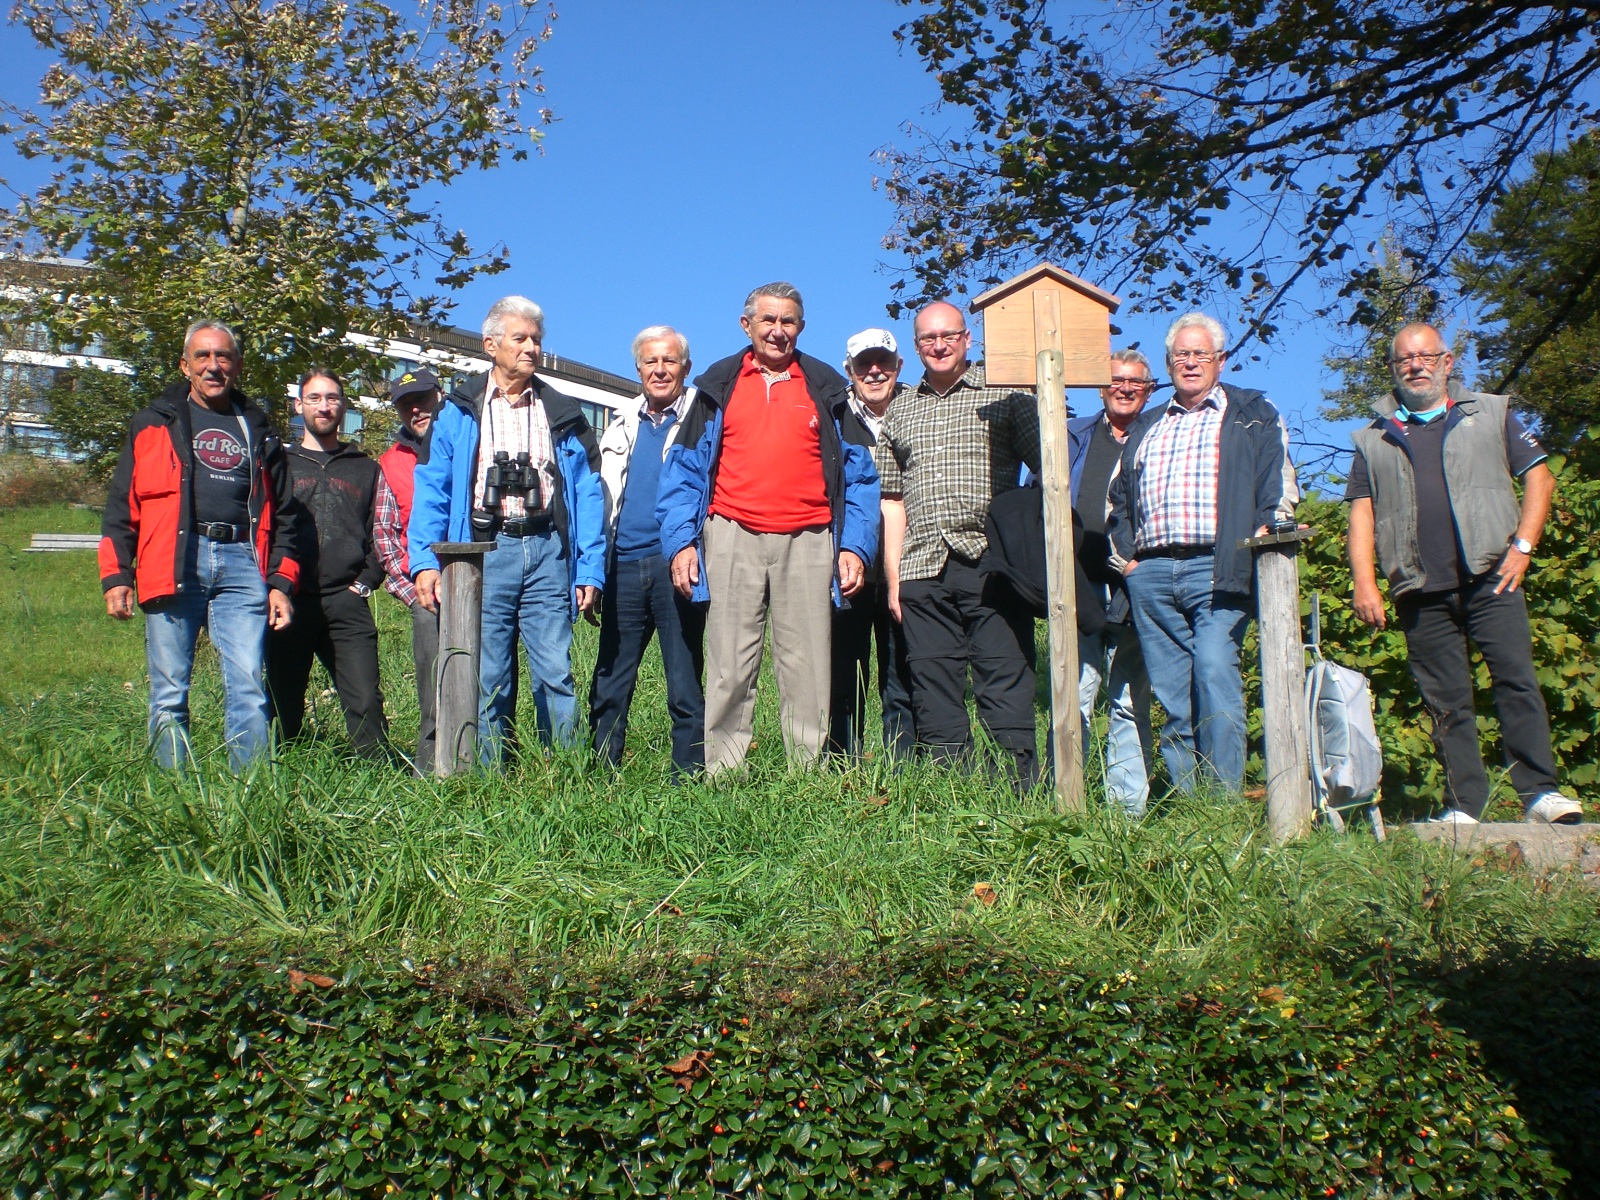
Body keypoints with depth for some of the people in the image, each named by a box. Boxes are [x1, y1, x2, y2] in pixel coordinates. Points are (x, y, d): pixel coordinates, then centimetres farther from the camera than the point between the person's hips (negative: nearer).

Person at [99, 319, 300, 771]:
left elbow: (282, 514, 20)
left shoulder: (257, 431, 21)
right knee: (169, 695, -1)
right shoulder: (154, 424, 16)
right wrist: (116, 574, 0)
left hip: (242, 565, 1)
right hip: (174, 563, -1)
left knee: (249, 687, -7)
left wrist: (281, 582, 9)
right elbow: (121, 505, 11)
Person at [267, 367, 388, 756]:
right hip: (290, 602, 0)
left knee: (366, 703, -10)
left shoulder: (366, 469, 19)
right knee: (284, 709, 3)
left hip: (346, 604, 0)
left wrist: (365, 582, 1)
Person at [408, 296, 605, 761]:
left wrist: (590, 570, 0)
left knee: (556, 672, -3)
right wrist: (425, 561, -8)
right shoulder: (459, 412, 11)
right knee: (486, 679, 1)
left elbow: (588, 494, 10)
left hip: (547, 552, 1)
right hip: (484, 552, -1)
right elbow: (431, 490, 5)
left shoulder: (564, 414, 14)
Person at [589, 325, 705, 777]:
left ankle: (687, 779, 6)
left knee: (685, 688, -1)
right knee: (609, 685, 6)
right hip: (624, 565, 5)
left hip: (675, 565, -4)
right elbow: (600, 495, 21)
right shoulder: (623, 423, 19)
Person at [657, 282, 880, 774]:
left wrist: (855, 546, -1)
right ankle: (722, 780, 4)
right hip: (733, 536, 0)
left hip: (808, 542, 0)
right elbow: (684, 470, 10)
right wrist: (680, 542, -1)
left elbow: (858, 472, 10)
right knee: (729, 671, -2)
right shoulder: (718, 385, 13)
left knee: (808, 672, -2)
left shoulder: (827, 388, 13)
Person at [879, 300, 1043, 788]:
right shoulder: (900, 412, 19)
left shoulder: (1004, 396, 8)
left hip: (991, 566, -4)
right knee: (934, 699, 4)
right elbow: (892, 500, 18)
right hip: (923, 573, 4)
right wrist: (893, 577, 10)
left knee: (1006, 688, -5)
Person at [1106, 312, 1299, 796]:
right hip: (1150, 573, 4)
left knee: (1214, 672, -19)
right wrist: (1123, 554, 12)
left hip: (1218, 567, -4)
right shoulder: (1145, 430, 27)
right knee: (1172, 696, 0)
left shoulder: (1254, 415, 16)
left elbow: (1279, 488, 5)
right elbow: (1118, 499, 26)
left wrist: (1260, 536, -11)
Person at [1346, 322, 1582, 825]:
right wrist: (1364, 582, -2)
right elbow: (1361, 514, 10)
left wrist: (1523, 544, -2)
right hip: (1420, 593, 1)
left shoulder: (1492, 413, 14)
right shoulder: (1373, 440, 16)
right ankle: (1464, 806, 5)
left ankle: (1539, 792, -9)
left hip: (1490, 578, -1)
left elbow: (1539, 478, 11)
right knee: (1447, 703, 2)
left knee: (1517, 679, -12)